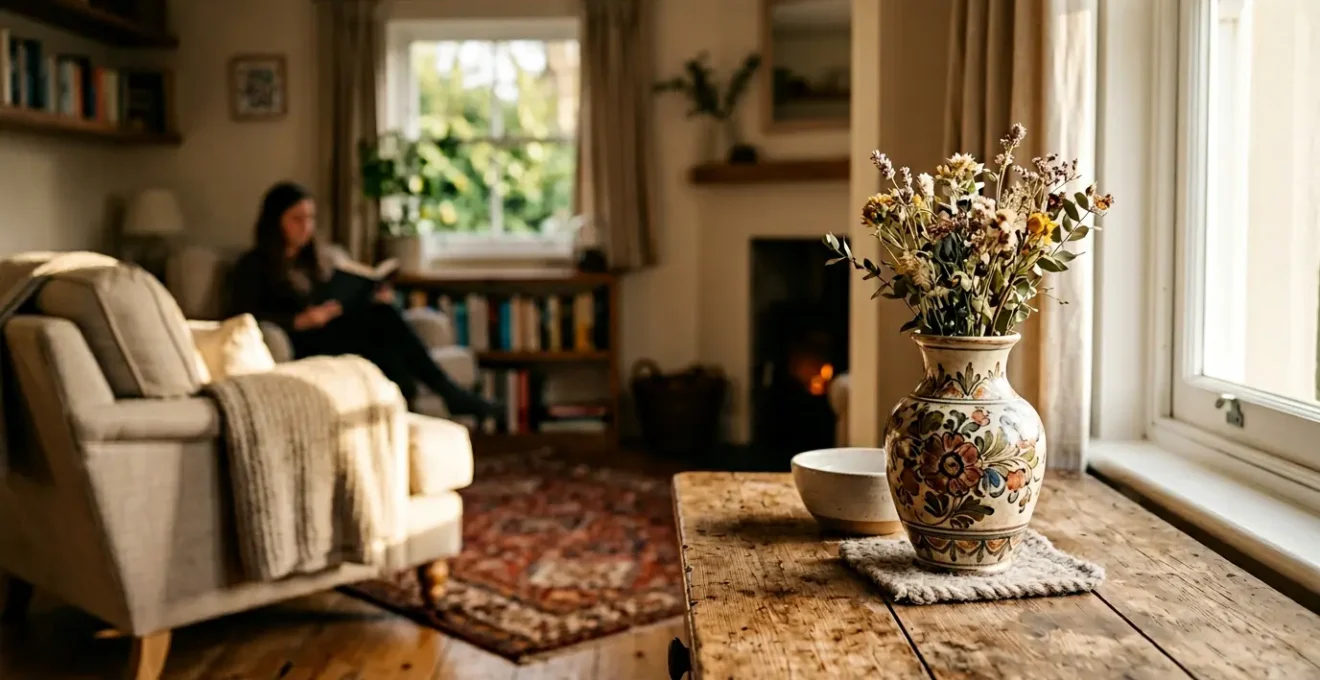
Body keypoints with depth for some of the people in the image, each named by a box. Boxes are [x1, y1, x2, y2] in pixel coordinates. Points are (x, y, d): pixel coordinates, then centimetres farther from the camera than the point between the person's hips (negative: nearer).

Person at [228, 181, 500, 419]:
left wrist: (374, 299, -1)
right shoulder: (254, 265, 3)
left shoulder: (319, 256, 24)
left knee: (382, 312, -28)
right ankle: (447, 392, -34)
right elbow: (246, 320, -10)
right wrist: (301, 320, -23)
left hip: (334, 333, 6)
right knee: (380, 317, -31)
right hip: (299, 344, -6)